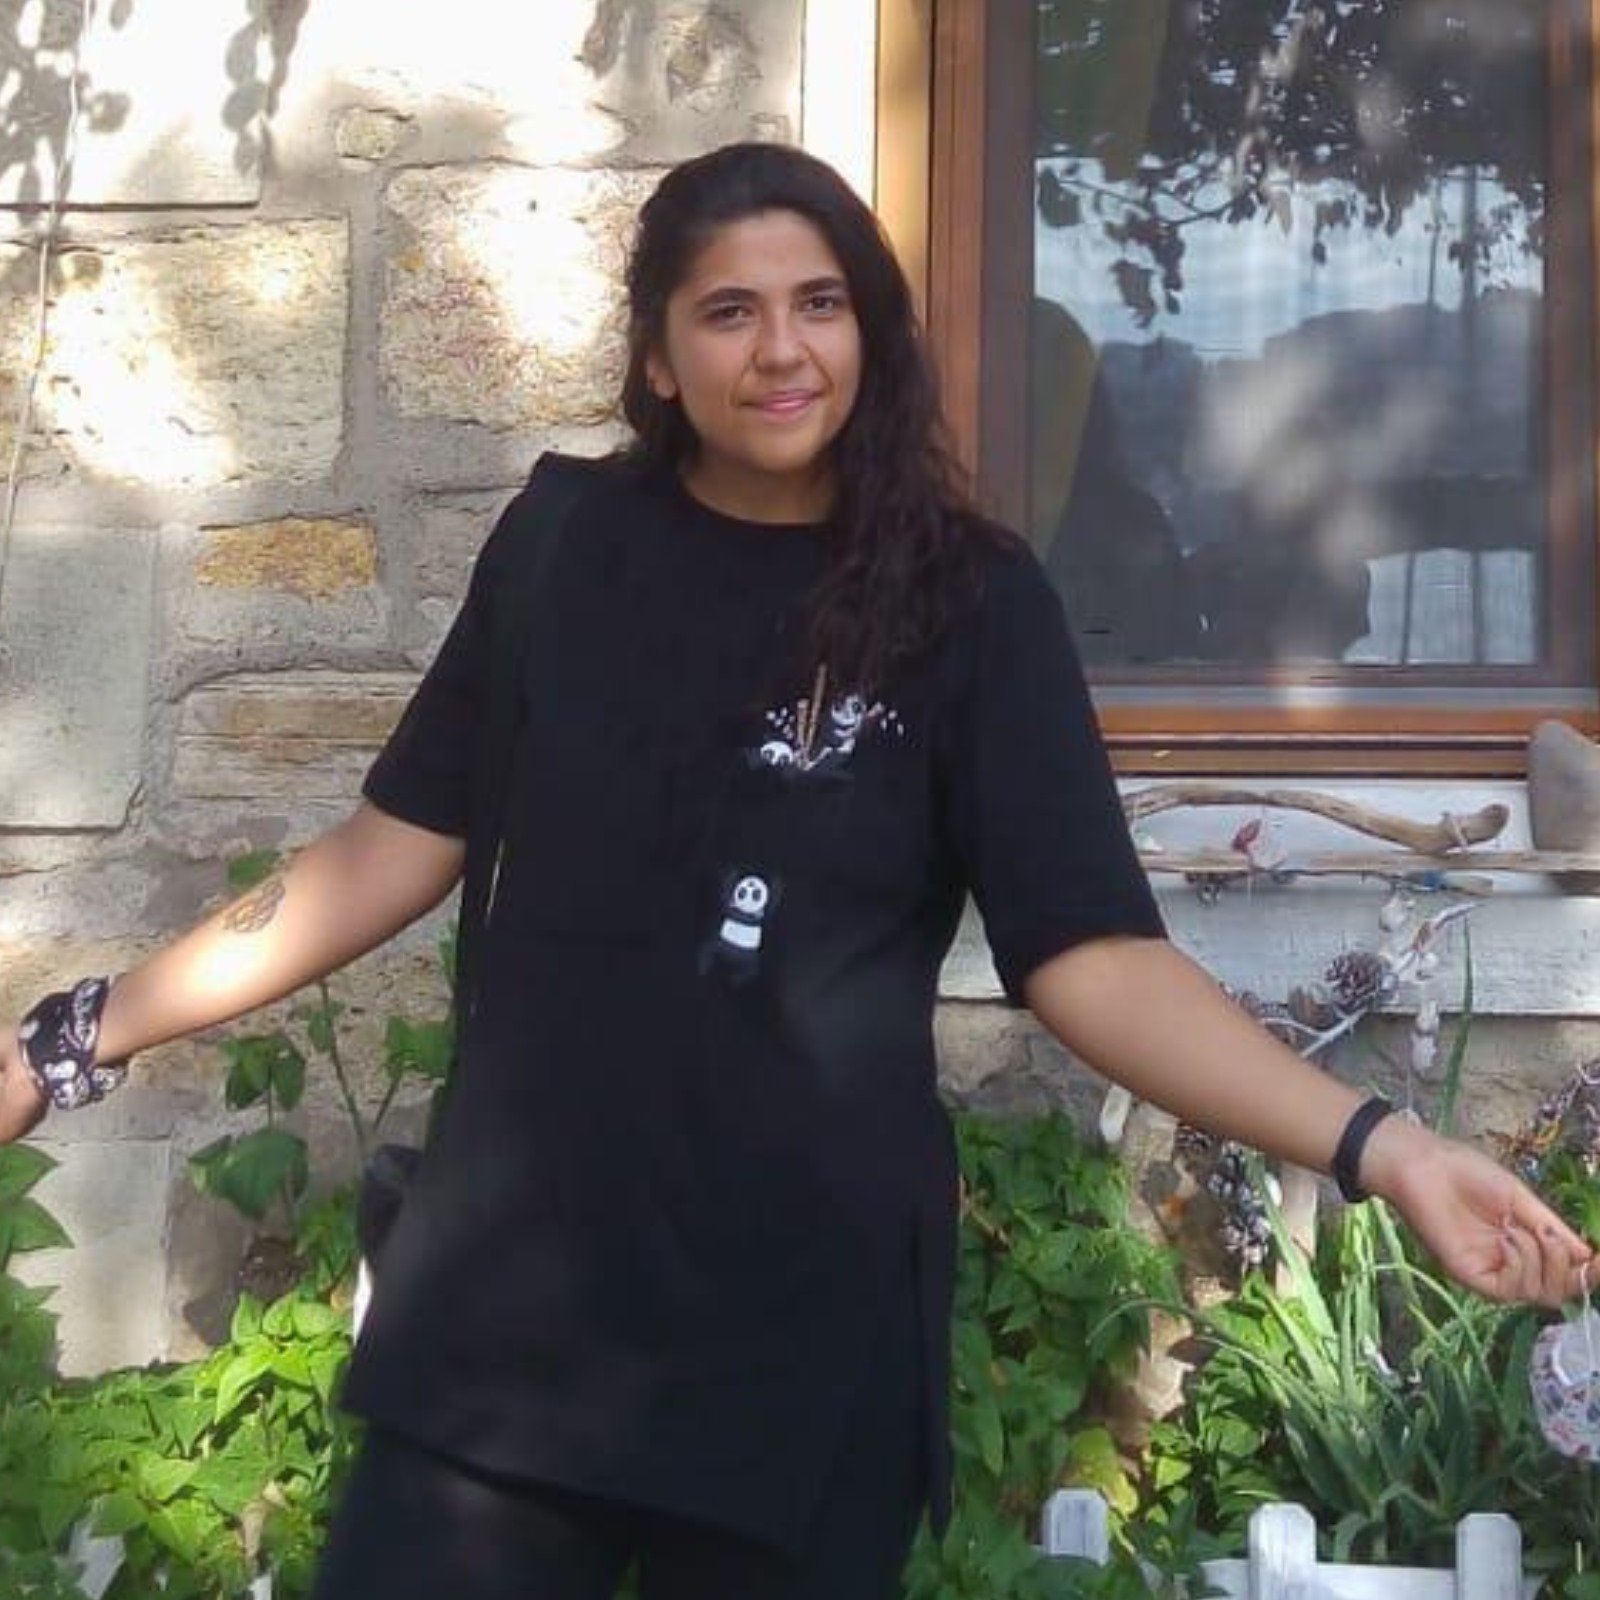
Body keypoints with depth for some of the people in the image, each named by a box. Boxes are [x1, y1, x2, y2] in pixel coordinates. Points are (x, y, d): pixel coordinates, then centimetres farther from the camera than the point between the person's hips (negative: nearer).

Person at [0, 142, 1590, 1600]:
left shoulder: (968, 597, -4)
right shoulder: (566, 546, 2)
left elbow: (1087, 952, -8)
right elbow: (400, 846, 6)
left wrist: (1374, 1142, -20)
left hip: (808, 1312, -1)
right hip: (516, 1287, 2)